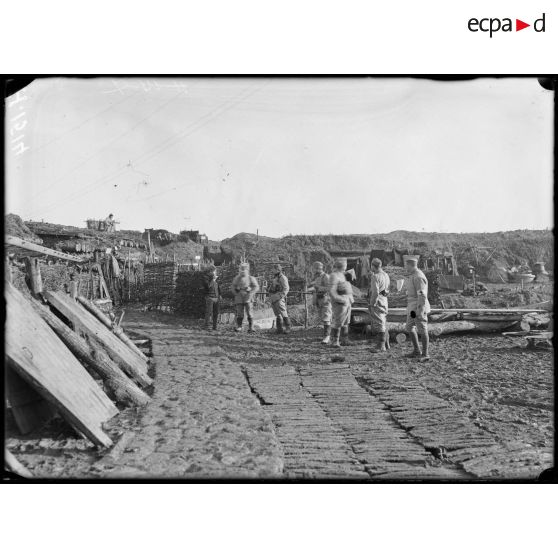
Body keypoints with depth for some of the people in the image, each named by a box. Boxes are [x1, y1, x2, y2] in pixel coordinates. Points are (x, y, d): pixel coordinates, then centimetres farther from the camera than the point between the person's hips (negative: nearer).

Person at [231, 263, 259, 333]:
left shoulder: (251, 278, 3)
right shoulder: (237, 278, 11)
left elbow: (256, 287, -3)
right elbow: (233, 287, 18)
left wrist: (250, 294, -12)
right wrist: (236, 293, 4)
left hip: (247, 298, -3)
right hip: (239, 299, 3)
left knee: (249, 313, -6)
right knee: (239, 313, 1)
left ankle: (251, 328, -4)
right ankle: (239, 327, 8)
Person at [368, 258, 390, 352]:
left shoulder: (375, 277, -16)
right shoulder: (386, 275, 11)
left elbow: (375, 292, -23)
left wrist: (372, 304, -14)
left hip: (377, 301, -9)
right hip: (384, 299, 9)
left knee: (378, 323, -5)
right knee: (383, 322, 19)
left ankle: (380, 346, -2)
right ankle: (386, 343, 28)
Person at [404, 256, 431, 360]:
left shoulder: (418, 277, -19)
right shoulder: (413, 275, 14)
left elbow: (422, 295, -22)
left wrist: (420, 311, -24)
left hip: (419, 307, -10)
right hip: (412, 307, 10)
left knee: (422, 330, -3)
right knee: (410, 328, 14)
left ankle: (425, 354, 5)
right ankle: (416, 351, 22)